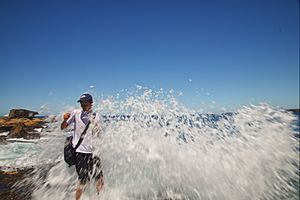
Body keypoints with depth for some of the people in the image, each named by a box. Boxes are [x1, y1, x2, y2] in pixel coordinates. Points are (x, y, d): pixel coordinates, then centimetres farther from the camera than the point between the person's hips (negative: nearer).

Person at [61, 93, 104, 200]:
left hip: (92, 152, 3)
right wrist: (65, 120, -14)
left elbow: (98, 135, 9)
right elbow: (63, 127, 4)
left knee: (100, 180, 10)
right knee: (83, 181, -1)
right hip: (79, 152, -3)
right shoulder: (76, 113, -3)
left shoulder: (96, 116, 3)